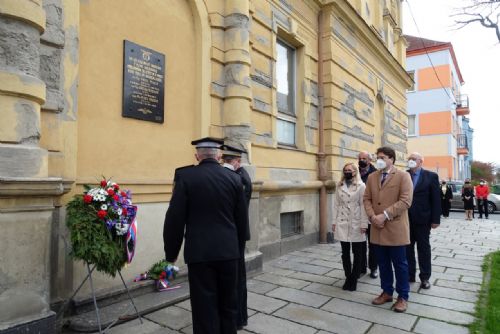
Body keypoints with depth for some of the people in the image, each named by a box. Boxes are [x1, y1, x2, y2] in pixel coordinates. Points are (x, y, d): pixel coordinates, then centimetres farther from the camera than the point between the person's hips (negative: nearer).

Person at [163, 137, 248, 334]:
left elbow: (174, 218, -8)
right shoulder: (234, 178, 1)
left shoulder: (185, 176, -7)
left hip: (199, 253, -3)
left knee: (205, 308, 8)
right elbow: (242, 219, 6)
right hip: (229, 252, 3)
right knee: (228, 306, 18)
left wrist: (171, 253, 4)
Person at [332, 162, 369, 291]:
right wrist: (334, 222, 4)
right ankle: (348, 277, 21)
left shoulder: (361, 186, -3)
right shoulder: (339, 186, 9)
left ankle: (354, 279, 17)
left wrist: (364, 224, -12)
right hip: (342, 224, 4)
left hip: (356, 224, -3)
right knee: (345, 253, 9)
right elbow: (336, 205, 8)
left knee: (357, 253, 6)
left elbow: (363, 206, -8)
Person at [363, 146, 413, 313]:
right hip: (377, 228, 5)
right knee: (383, 263, 14)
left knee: (400, 264, 6)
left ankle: (403, 296, 21)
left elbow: (405, 201, -14)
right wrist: (372, 216, -7)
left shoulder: (403, 176, -5)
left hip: (395, 228, -5)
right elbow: (366, 199, 10)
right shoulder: (372, 177, 11)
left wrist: (384, 215, -18)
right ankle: (387, 292, 29)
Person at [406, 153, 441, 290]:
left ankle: (425, 277, 22)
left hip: (422, 219, -2)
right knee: (407, 248, 10)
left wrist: (435, 219, -8)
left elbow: (436, 199, -4)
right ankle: (409, 275, 23)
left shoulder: (431, 176, -3)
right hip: (405, 219, 2)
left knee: (424, 248, 10)